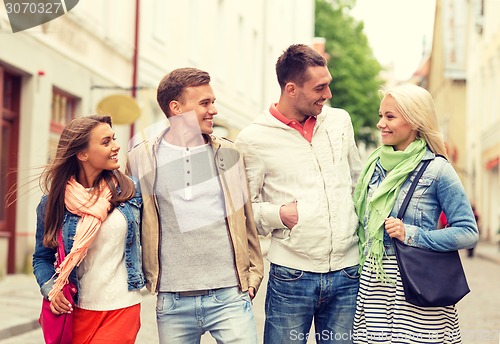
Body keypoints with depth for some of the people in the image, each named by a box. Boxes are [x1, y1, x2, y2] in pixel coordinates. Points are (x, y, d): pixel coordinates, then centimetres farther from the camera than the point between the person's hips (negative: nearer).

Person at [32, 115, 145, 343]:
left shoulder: (129, 190, 1)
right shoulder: (53, 202, -1)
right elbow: (42, 257, 8)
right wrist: (50, 289, -8)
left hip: (123, 310, 0)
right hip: (77, 311, 0)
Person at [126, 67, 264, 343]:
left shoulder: (227, 153, 6)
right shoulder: (142, 159, 2)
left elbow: (245, 219, 12)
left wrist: (254, 274, 9)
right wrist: (146, 276, 7)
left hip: (229, 296, 1)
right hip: (172, 302, 0)